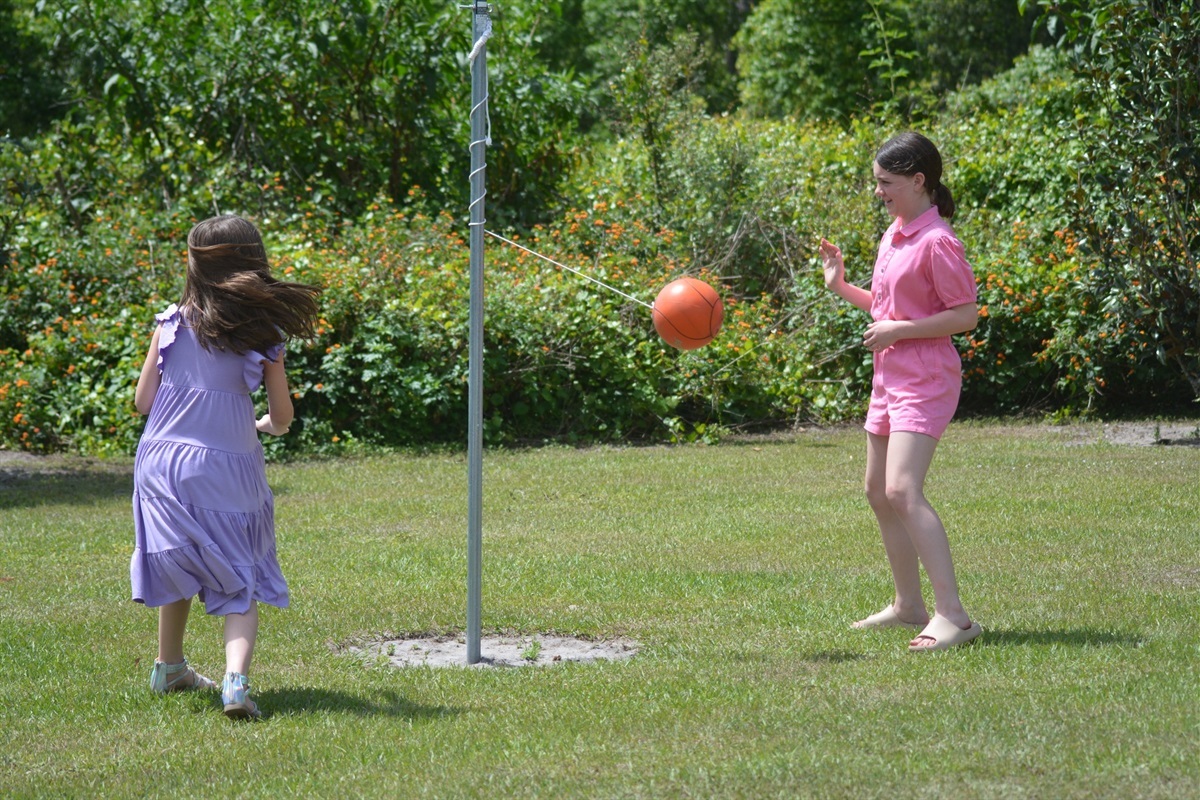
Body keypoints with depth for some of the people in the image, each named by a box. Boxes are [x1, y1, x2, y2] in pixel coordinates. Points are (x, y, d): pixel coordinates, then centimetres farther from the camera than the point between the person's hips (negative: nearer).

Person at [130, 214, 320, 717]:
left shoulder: (173, 323, -2)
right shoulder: (264, 334, -2)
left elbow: (143, 400, 2)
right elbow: (282, 417, 5)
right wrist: (263, 425, 28)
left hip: (163, 460, 2)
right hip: (229, 467, -2)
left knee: (176, 566, 22)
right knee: (240, 582, 2)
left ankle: (170, 668, 36)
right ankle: (236, 679, -19)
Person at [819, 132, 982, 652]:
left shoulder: (936, 242, -15)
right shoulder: (894, 235, 14)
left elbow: (966, 315, -17)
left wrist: (898, 331, -20)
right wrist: (842, 288, 13)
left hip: (925, 380, -10)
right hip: (889, 376, 10)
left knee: (902, 490, -21)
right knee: (878, 491, 15)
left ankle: (952, 614, -24)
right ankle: (909, 605, 27)